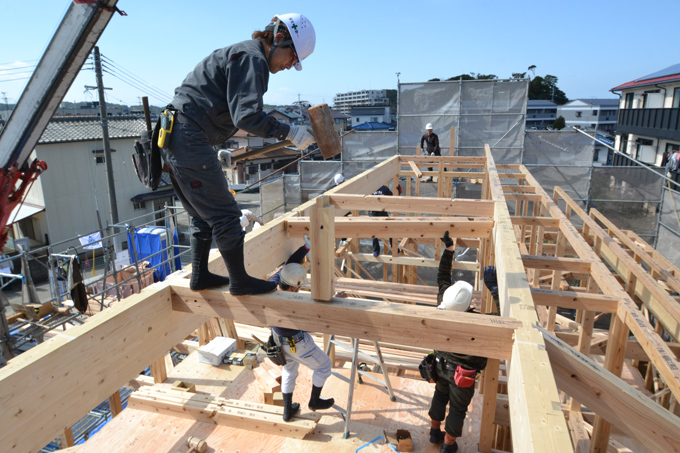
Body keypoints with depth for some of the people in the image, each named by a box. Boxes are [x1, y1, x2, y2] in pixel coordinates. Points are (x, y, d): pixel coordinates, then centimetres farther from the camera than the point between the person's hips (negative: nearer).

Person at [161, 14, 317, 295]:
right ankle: (239, 282, 8)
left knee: (204, 216, 17)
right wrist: (289, 132, -18)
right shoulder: (252, 58, -11)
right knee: (225, 215, -3)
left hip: (173, 136, 11)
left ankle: (200, 277, 26)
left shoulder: (240, 54, 22)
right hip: (190, 141, -11)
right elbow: (247, 116, -23)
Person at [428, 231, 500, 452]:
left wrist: (449, 249, -13)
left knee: (440, 395, 28)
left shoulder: (442, 306, -25)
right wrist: (494, 289, -43)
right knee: (458, 408, 18)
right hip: (462, 373, -5)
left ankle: (435, 432, 49)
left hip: (442, 365, 5)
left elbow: (443, 277, -12)